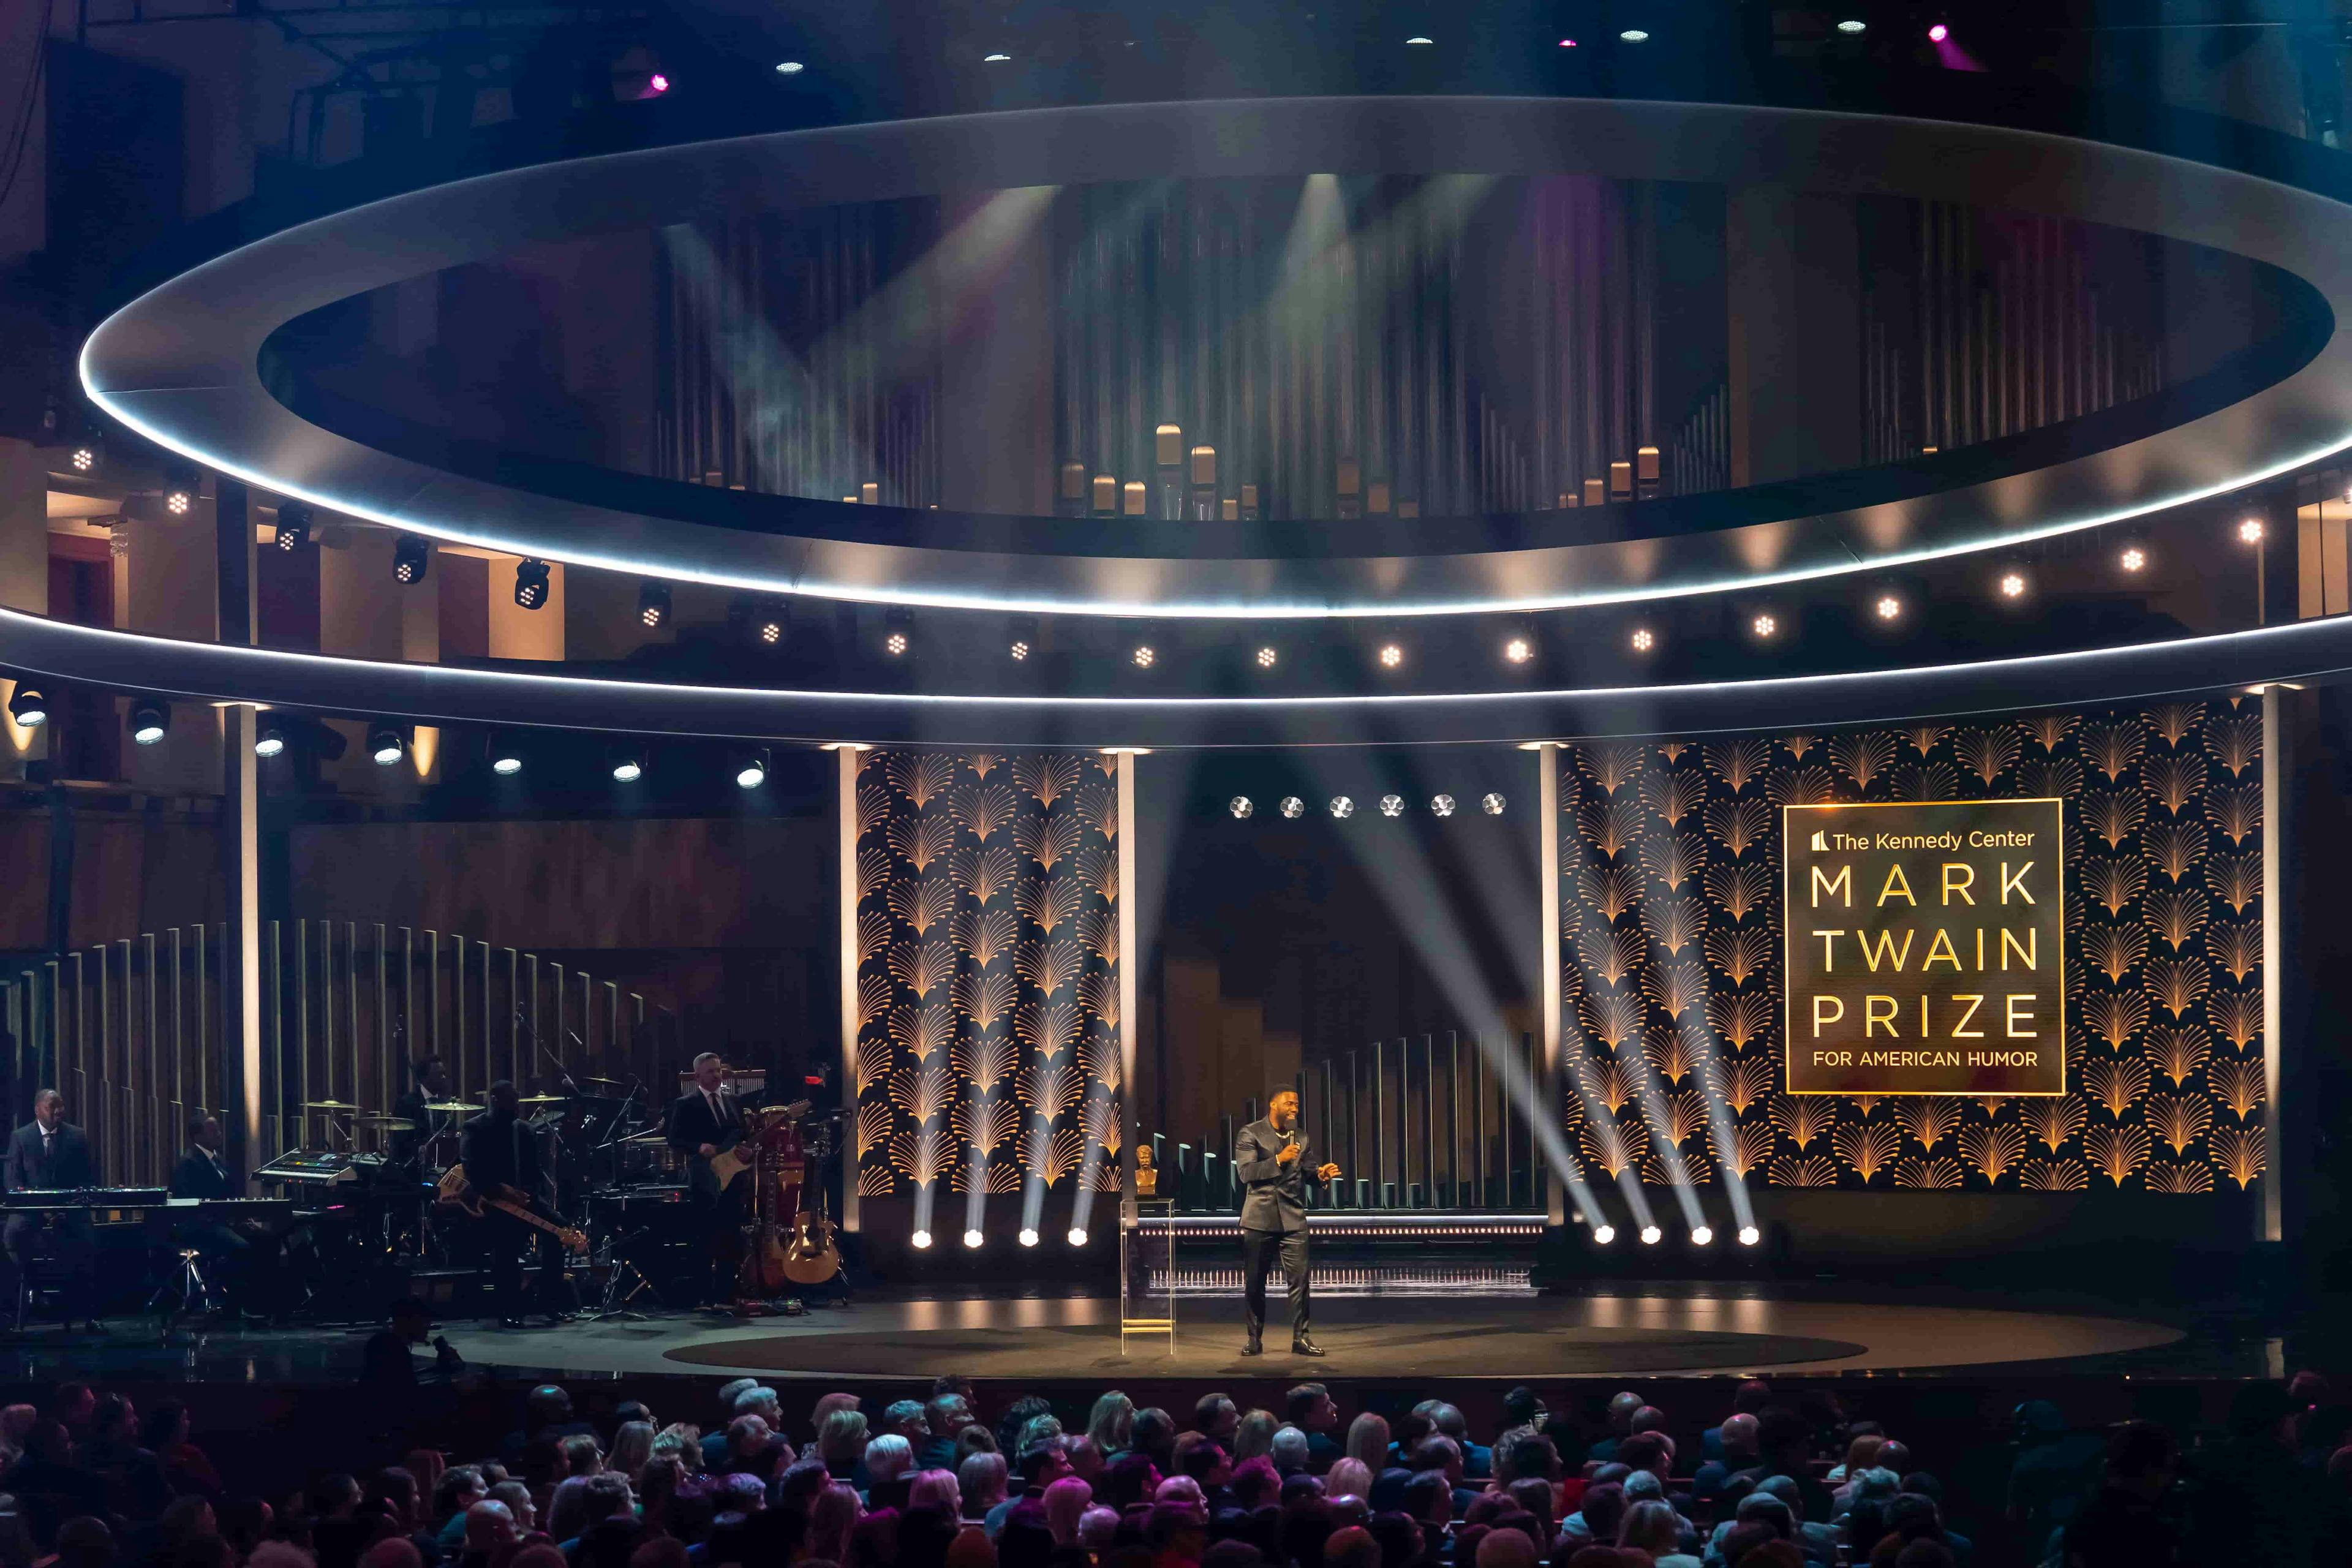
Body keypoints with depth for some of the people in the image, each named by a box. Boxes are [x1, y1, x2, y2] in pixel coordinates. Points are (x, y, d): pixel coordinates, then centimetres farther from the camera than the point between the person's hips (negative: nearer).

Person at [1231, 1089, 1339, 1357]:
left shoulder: (1301, 1138, 12)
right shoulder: (1250, 1134, -3)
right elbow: (1246, 1172, -14)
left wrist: (1320, 1174, -3)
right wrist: (1278, 1160, -22)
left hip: (1293, 1217, 3)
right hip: (1260, 1218, -3)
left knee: (1299, 1279, -5)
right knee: (1254, 1282, 3)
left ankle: (1301, 1337, 0)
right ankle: (1255, 1339, 13)